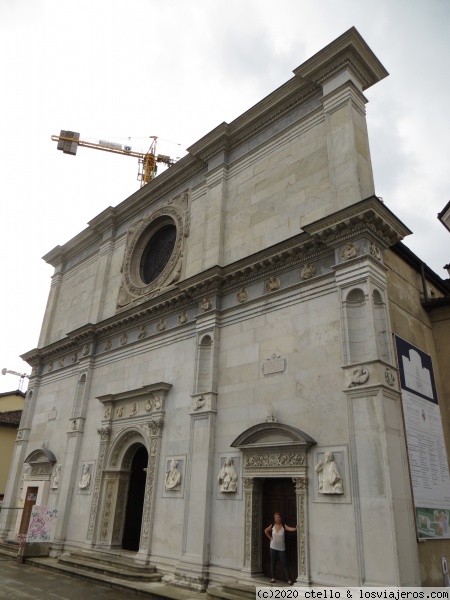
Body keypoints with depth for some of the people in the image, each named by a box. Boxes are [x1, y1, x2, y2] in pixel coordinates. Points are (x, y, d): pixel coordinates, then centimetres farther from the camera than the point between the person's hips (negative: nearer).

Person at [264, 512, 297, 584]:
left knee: (284, 564, -3)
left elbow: (291, 529, -31)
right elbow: (265, 531, 12)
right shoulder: (272, 526, -5)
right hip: (273, 547, 2)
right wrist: (270, 537, 4)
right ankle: (273, 578, 23)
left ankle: (288, 579, 1)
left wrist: (295, 528, -51)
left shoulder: (284, 526, -12)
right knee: (273, 563, 10)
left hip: (281, 548, -2)